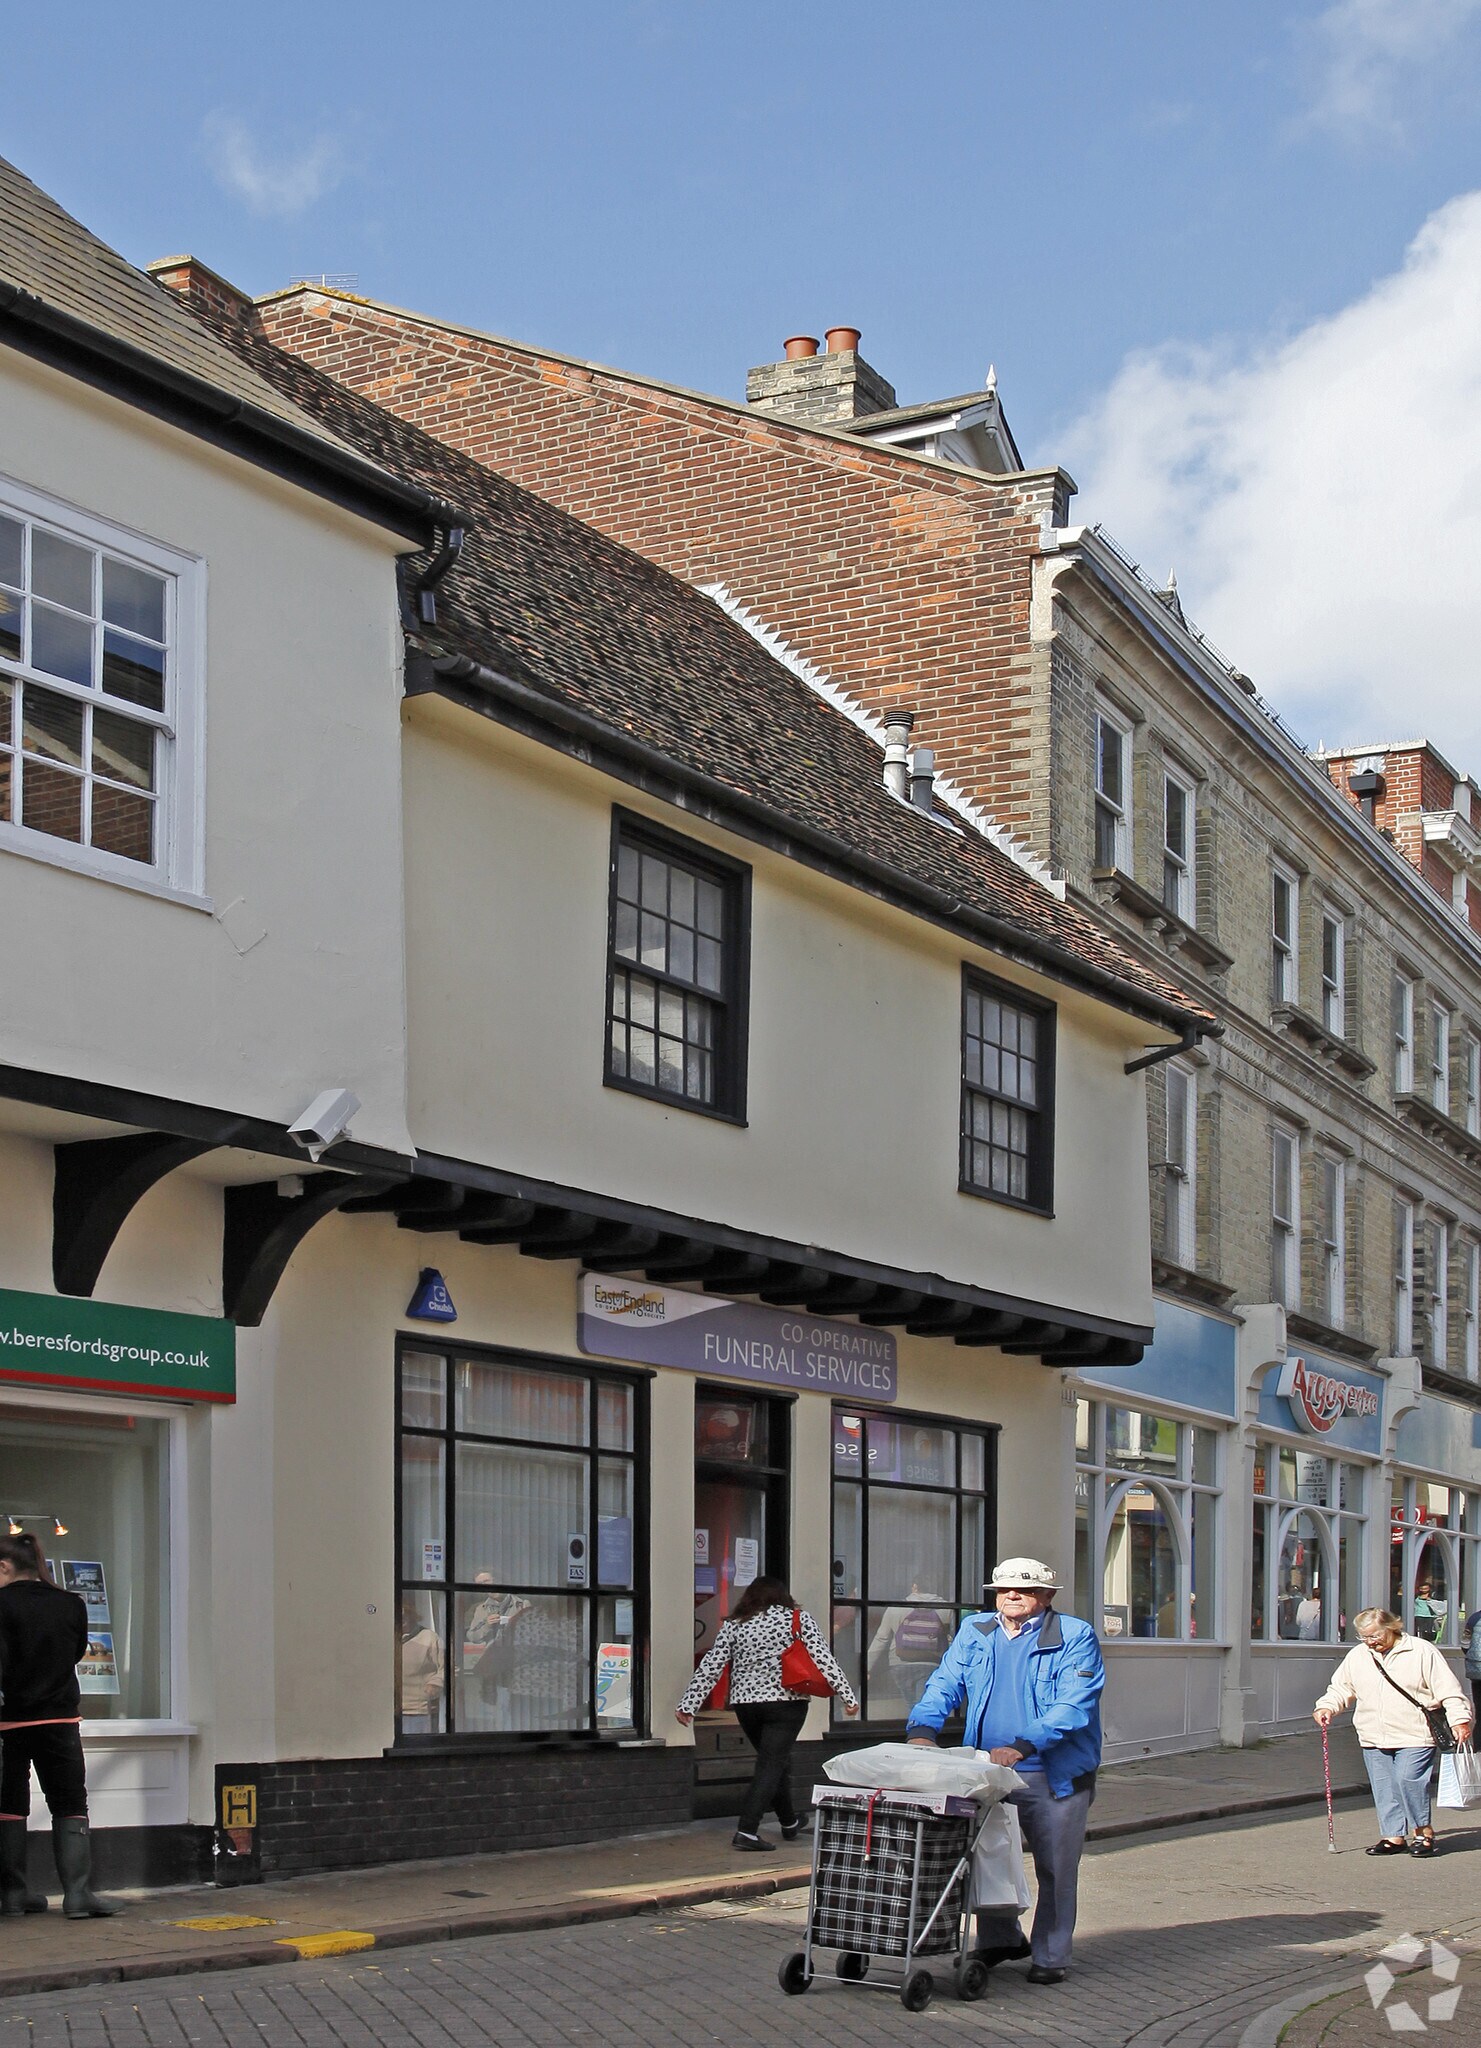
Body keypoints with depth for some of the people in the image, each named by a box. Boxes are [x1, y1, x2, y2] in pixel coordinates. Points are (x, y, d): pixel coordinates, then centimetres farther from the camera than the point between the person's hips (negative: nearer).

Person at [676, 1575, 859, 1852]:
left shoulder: (733, 1625, 8)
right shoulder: (798, 1618, 2)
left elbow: (710, 1667, 3)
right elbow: (823, 1659, -5)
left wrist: (688, 1704, 3)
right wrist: (847, 1696, -4)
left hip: (745, 1704, 4)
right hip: (786, 1702, -4)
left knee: (777, 1763, 21)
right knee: (772, 1765, -4)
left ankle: (790, 1823, 33)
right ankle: (747, 1831, -15)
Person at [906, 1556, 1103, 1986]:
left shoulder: (1074, 1637, -7)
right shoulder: (975, 1632, 10)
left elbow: (1073, 1706, -17)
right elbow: (945, 1684, 6)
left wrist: (1022, 1746, -28)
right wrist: (922, 1728, -15)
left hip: (1055, 1776, -4)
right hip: (987, 1772, 4)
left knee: (1055, 1869, 4)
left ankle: (1050, 1957, 18)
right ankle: (999, 1941, 30)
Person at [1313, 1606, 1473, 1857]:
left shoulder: (1422, 1651, -2)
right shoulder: (1356, 1656, 12)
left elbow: (1448, 1689, -3)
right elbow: (1340, 1688, 18)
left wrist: (1459, 1719, -12)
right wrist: (1325, 1707, 0)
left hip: (1414, 1736, -5)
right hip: (1373, 1739, 5)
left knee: (1409, 1780, -15)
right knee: (1384, 1789, 4)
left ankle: (1422, 1831, 2)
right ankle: (1394, 1836, 13)